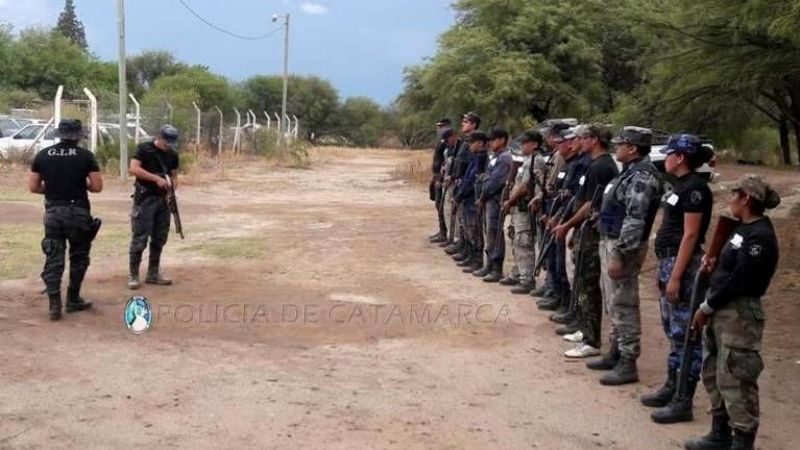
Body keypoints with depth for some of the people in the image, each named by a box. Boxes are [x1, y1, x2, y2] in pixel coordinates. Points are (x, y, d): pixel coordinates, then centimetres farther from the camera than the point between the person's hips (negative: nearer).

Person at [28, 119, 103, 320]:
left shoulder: (42, 155, 3)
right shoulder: (86, 156, -5)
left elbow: (33, 187, 5)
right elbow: (97, 186, -6)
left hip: (52, 213, 2)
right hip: (78, 213, -2)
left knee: (53, 259, 5)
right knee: (78, 258, 14)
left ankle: (54, 304, -3)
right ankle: (73, 300, 19)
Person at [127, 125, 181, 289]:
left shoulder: (173, 155, 8)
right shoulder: (144, 149, -8)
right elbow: (134, 169, -19)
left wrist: (173, 186, -10)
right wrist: (156, 178, -24)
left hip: (163, 199, 6)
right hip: (144, 199, -6)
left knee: (159, 239, 10)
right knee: (139, 239, -6)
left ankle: (153, 273, 20)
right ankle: (133, 275, 2)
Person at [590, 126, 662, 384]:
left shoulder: (642, 176, -19)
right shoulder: (631, 172, 14)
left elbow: (634, 220, -25)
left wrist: (619, 255, -26)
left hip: (621, 247, -11)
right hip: (609, 242, 11)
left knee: (623, 305, -5)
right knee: (612, 302, 18)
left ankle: (628, 365, 1)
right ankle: (615, 352, 29)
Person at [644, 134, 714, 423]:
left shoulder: (695, 188, -15)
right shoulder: (680, 185, 14)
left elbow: (690, 235, -19)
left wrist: (676, 276, -21)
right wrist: (662, 269, 19)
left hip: (683, 264, -10)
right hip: (668, 260, 10)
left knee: (684, 334, -4)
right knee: (672, 331, 17)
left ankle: (683, 402, 2)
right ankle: (672, 387, 28)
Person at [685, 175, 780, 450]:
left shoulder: (760, 236, -16)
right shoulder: (744, 229, 13)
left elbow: (739, 280, -19)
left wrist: (707, 308, -14)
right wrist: (713, 265, 1)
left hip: (739, 314, -10)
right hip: (720, 310, 10)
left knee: (735, 379, -5)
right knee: (713, 374, 17)